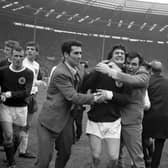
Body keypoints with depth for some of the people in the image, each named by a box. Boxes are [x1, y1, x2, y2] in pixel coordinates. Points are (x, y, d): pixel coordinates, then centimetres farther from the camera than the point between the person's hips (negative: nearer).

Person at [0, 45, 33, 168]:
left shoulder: (28, 73, -8)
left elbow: (26, 92, -16)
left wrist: (10, 94, -27)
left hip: (21, 108, 0)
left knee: (16, 137, 13)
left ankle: (10, 157, 39)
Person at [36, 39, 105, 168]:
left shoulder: (80, 70, 4)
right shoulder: (60, 73, -21)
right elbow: (73, 97, -22)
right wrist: (94, 98, -17)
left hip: (67, 119, 8)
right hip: (51, 120, -8)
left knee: (65, 154, 17)